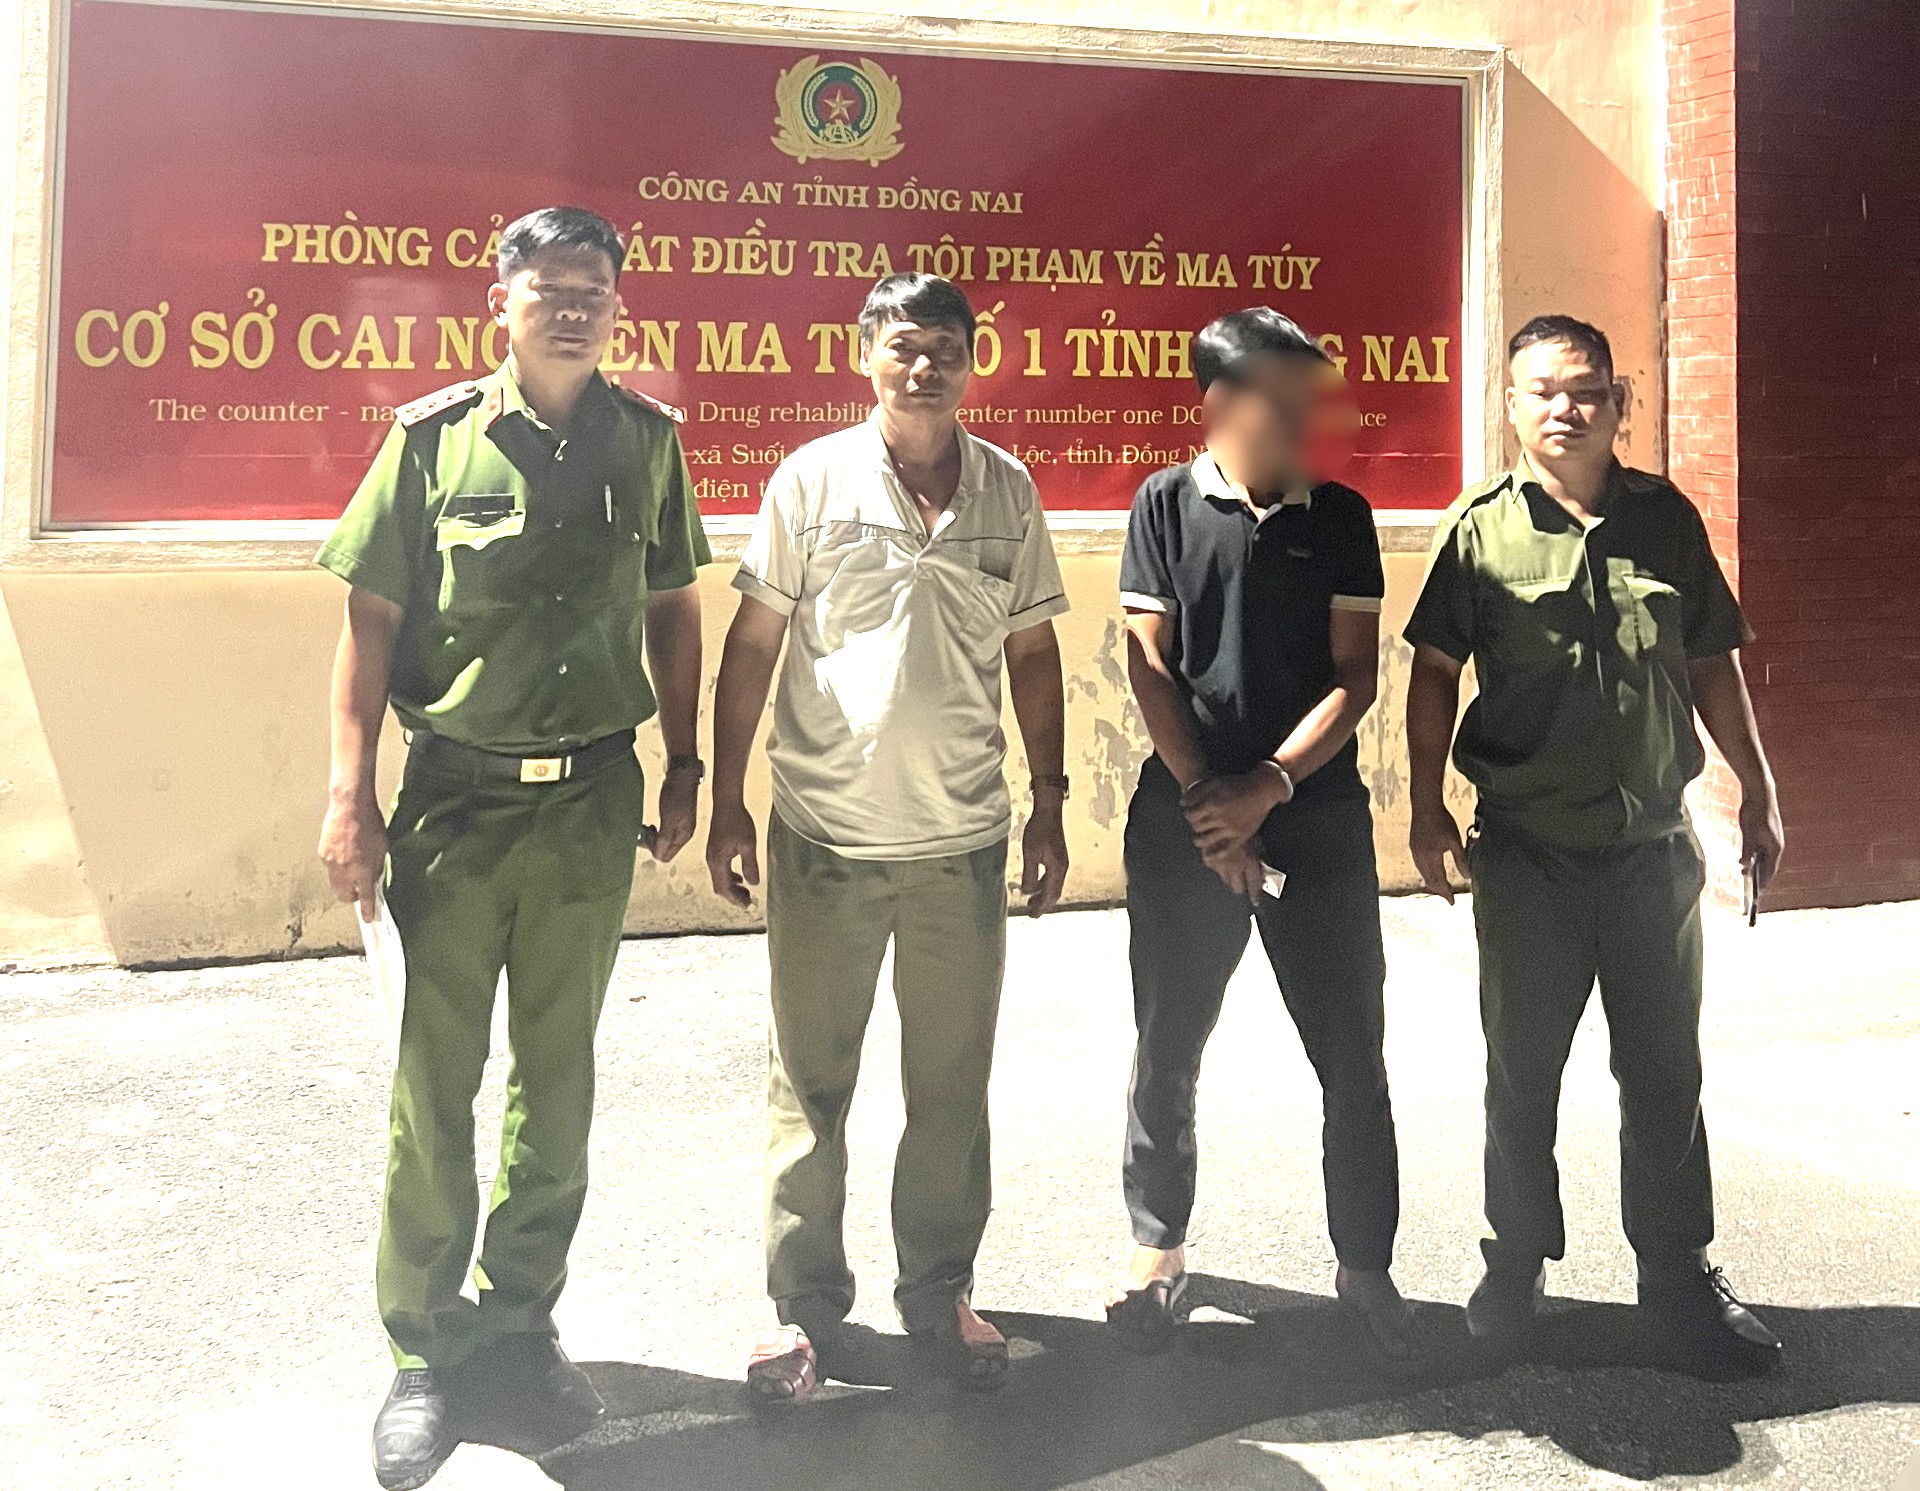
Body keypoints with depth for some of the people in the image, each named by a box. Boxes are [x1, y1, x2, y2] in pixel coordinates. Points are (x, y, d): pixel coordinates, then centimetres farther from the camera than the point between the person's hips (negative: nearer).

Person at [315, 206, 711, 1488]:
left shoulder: (647, 441, 4)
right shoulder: (433, 438, -3)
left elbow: (674, 610, 12)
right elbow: (373, 621, -2)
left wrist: (684, 768, 10)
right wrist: (350, 798, -7)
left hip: (591, 802, 2)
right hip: (455, 797, -2)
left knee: (559, 1080, 12)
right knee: (434, 1083, 3)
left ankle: (523, 1322, 29)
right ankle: (426, 1351, 20)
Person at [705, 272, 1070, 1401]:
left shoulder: (1008, 491, 5)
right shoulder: (812, 480, -2)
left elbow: (1032, 652, 11)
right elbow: (753, 645, 0)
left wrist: (1051, 802, 9)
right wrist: (726, 801, -3)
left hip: (965, 840, 2)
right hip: (825, 838, -2)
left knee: (952, 1083, 12)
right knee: (809, 1083, 8)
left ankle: (940, 1291, 30)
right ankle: (806, 1307, 23)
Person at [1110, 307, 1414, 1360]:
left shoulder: (1340, 516, 4)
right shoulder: (1167, 505, 1)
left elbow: (1356, 676, -1)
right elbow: (1149, 664, -2)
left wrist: (1268, 786, -12)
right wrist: (1206, 800, -10)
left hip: (1319, 817, 1)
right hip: (1186, 818, 0)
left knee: (1351, 1054, 4)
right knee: (1167, 1047, 8)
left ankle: (1365, 1264, 20)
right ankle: (1157, 1247, 25)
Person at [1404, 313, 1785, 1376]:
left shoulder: (1666, 518, 4)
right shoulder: (1481, 529, -3)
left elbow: (1712, 666, 10)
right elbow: (1435, 675, 0)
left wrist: (1757, 792, 10)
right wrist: (1428, 809, -4)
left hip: (1655, 844, 2)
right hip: (1528, 851, -2)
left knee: (1664, 1072, 10)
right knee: (1521, 1072, 11)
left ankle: (1678, 1278, 24)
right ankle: (1517, 1263, 27)